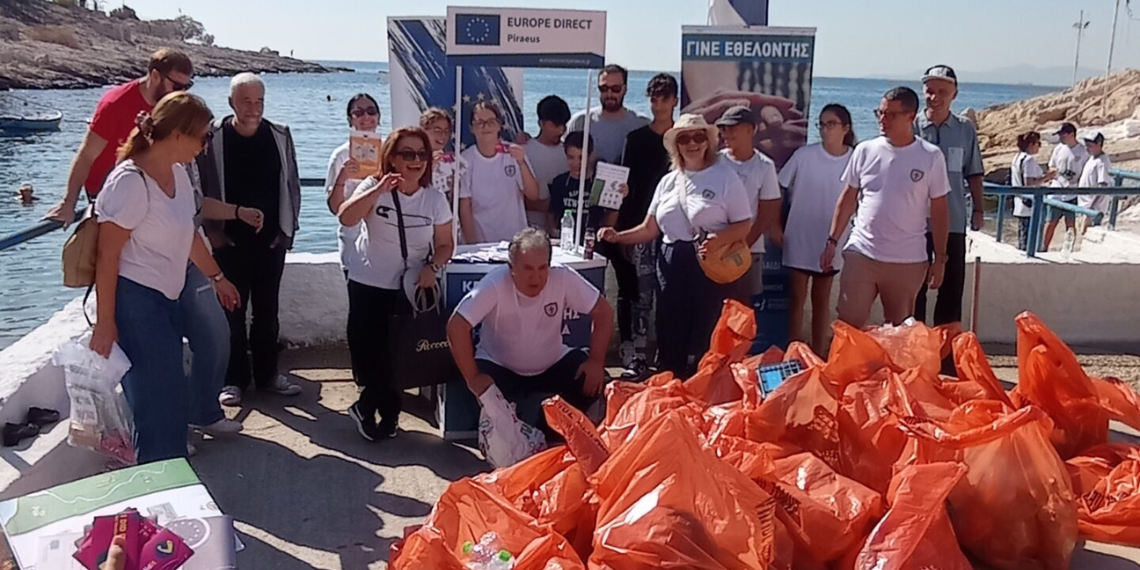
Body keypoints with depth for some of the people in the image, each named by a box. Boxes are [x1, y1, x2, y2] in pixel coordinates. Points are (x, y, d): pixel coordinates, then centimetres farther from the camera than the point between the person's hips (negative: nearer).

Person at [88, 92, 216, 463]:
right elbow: (107, 256, -17)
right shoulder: (131, 182, -20)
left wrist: (217, 276, 27)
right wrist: (105, 321, -15)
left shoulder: (177, 171, 4)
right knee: (161, 394, -2)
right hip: (133, 297, -8)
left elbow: (188, 233, 18)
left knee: (165, 390, 16)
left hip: (165, 297, 9)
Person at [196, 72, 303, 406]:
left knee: (267, 310, 10)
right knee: (233, 311, 5)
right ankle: (235, 379, 15)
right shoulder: (213, 138, -7)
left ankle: (267, 374, 22)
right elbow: (202, 187, -3)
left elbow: (291, 185, 7)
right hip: (230, 241, -2)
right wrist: (212, 229, -6)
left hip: (270, 240, 3)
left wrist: (287, 229, 3)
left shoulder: (280, 136, 2)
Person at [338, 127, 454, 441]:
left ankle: (368, 408, 26)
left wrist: (432, 267, -15)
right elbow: (346, 218, -23)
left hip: (411, 288, 1)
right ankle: (388, 411, 22)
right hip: (369, 284, -1)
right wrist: (380, 189, -31)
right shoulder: (374, 187, -7)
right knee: (367, 349, 1)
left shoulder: (435, 199, -2)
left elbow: (444, 244, 4)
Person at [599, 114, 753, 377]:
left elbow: (744, 225, -3)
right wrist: (617, 237, -1)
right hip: (672, 265, 5)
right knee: (670, 337, 8)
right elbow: (649, 229, 14)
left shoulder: (725, 177, -2)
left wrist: (720, 239, -22)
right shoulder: (668, 181, 11)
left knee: (708, 340, -4)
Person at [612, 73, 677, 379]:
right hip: (641, 227, 0)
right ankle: (636, 356, 0)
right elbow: (625, 184, 8)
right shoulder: (636, 138, 9)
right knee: (641, 294, -2)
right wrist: (624, 229, 1)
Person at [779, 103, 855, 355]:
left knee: (822, 299, 12)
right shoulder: (804, 155, -7)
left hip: (832, 240, 1)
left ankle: (818, 355, 21)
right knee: (797, 298, 5)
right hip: (800, 237, 0)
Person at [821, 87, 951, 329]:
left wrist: (940, 258, 1)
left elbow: (939, 210, 2)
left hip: (908, 261, -1)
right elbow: (848, 199, 9)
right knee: (849, 324, -1)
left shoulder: (931, 157, -2)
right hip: (861, 254, 1)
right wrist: (832, 241, 5)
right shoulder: (865, 150, 2)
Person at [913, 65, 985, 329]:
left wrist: (978, 209, 8)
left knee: (952, 287, 9)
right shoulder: (911, 127, -5)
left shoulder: (965, 129, 4)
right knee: (914, 288, 6)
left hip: (953, 221, 3)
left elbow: (974, 173, 11)